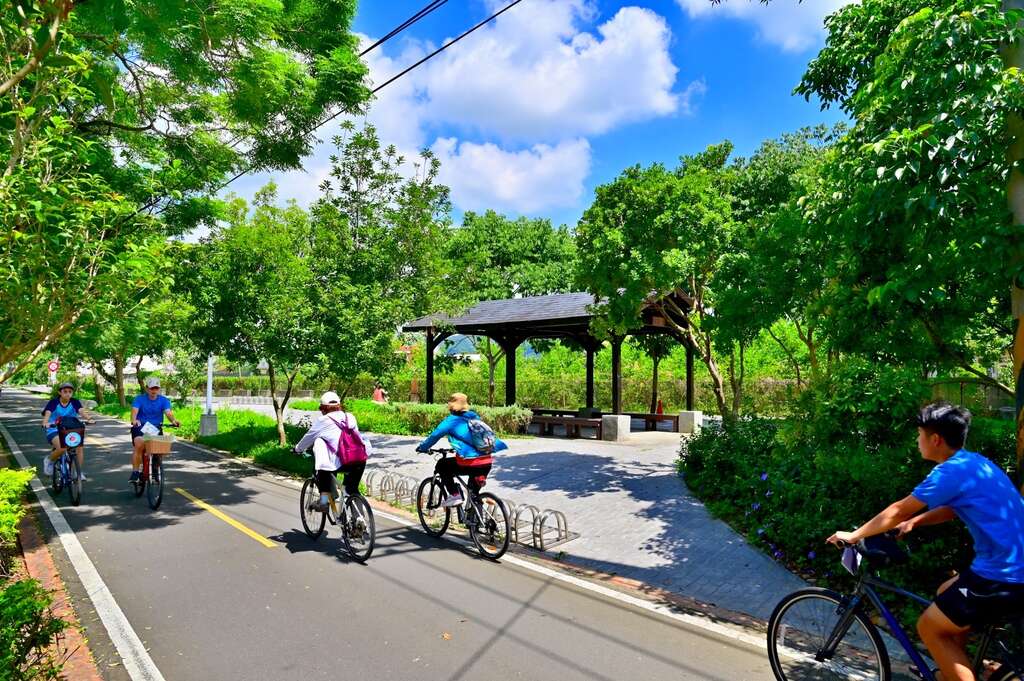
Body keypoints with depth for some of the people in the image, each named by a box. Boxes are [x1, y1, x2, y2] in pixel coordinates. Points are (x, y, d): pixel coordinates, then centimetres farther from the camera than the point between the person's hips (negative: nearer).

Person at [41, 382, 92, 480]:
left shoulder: (74, 402, -1)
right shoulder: (53, 402, -7)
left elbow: (81, 411, -18)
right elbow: (47, 414, -22)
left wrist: (88, 419, -39)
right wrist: (45, 423, -44)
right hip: (54, 431, -3)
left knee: (80, 446, -23)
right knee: (61, 448, -31)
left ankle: (79, 472, -9)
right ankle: (49, 460, 5)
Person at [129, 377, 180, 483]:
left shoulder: (164, 400, 3)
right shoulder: (139, 399, 1)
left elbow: (168, 412, -13)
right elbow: (134, 411, -17)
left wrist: (173, 420, -36)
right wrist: (134, 420, -40)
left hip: (156, 428, 1)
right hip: (140, 428, -1)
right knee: (139, 446, -26)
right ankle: (135, 472, -13)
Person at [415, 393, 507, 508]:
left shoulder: (452, 420, 1)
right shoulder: (476, 418, 18)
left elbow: (434, 435, 7)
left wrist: (422, 447, 22)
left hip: (469, 464, -6)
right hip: (487, 464, 6)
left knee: (442, 465, 20)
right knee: (473, 494, 27)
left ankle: (455, 495, 9)